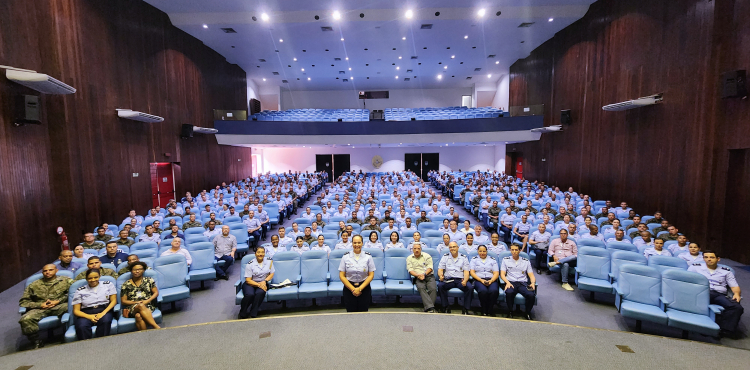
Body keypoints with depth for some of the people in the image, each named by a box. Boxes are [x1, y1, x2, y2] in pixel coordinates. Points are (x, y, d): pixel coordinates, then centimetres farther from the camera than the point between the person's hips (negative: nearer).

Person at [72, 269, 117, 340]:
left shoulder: (108, 284, 10)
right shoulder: (80, 291, 10)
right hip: (86, 314, 1)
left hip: (104, 310, -1)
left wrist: (103, 313, -13)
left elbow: (114, 301, 5)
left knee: (105, 321, -36)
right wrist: (89, 317, -14)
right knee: (81, 326, -34)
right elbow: (76, 310, 6)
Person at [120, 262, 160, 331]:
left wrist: (147, 301, -9)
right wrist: (136, 302, -6)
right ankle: (156, 327, -47)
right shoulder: (126, 285, 14)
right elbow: (123, 301, 12)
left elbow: (156, 292, 9)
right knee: (141, 306, -37)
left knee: (138, 316, -35)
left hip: (148, 306, 1)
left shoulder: (149, 280, 13)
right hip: (132, 307, 0)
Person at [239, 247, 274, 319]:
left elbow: (271, 274, 7)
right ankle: (242, 314, -9)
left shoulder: (269, 261, 3)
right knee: (250, 294, -33)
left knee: (260, 293, -32)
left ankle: (253, 315, -22)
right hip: (251, 283, -1)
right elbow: (248, 280, -8)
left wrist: (264, 281, -11)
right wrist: (258, 284, -20)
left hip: (263, 283, 2)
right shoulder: (250, 264, -6)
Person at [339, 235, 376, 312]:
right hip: (349, 288, 0)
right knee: (351, 312, 4)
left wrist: (360, 288, -11)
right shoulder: (345, 257, -2)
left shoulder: (368, 256, -2)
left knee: (363, 312, 4)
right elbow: (341, 276, -3)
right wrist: (353, 289, -10)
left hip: (364, 288, 0)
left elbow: (371, 275, -3)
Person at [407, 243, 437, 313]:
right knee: (421, 288, -32)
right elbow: (410, 270, 2)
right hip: (418, 277, -1)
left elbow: (430, 268, 1)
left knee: (433, 289, -28)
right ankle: (430, 307, -37)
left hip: (429, 276, 1)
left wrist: (424, 274, -17)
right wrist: (418, 275, -17)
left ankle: (427, 306, -26)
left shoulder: (427, 256, 11)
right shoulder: (409, 258, 13)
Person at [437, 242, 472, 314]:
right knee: (440, 285, -30)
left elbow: (466, 271, 3)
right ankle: (446, 307, -13)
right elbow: (440, 269, 7)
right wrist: (441, 276, -17)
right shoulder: (445, 256, 12)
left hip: (460, 280, 0)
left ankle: (466, 309, -13)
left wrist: (465, 280, -18)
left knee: (469, 287, -30)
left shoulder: (464, 257, 10)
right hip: (448, 280, 0)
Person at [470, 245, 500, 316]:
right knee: (483, 291, -35)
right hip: (479, 280, -1)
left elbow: (496, 273, 9)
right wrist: (481, 280, -11)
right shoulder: (474, 259, 16)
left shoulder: (492, 259, 19)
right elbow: (472, 272, 4)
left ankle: (489, 311, -18)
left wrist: (491, 280, -11)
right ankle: (484, 311, -18)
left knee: (494, 291, -34)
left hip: (491, 280, 1)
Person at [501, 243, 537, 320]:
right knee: (509, 292, -36)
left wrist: (533, 283, -11)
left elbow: (531, 275, 11)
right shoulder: (506, 260, 12)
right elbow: (502, 274, 6)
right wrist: (507, 282, -13)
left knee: (531, 295, -30)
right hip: (511, 282, -1)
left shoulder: (526, 261, 16)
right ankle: (510, 312, -9)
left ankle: (527, 313, -1)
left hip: (523, 283, 2)